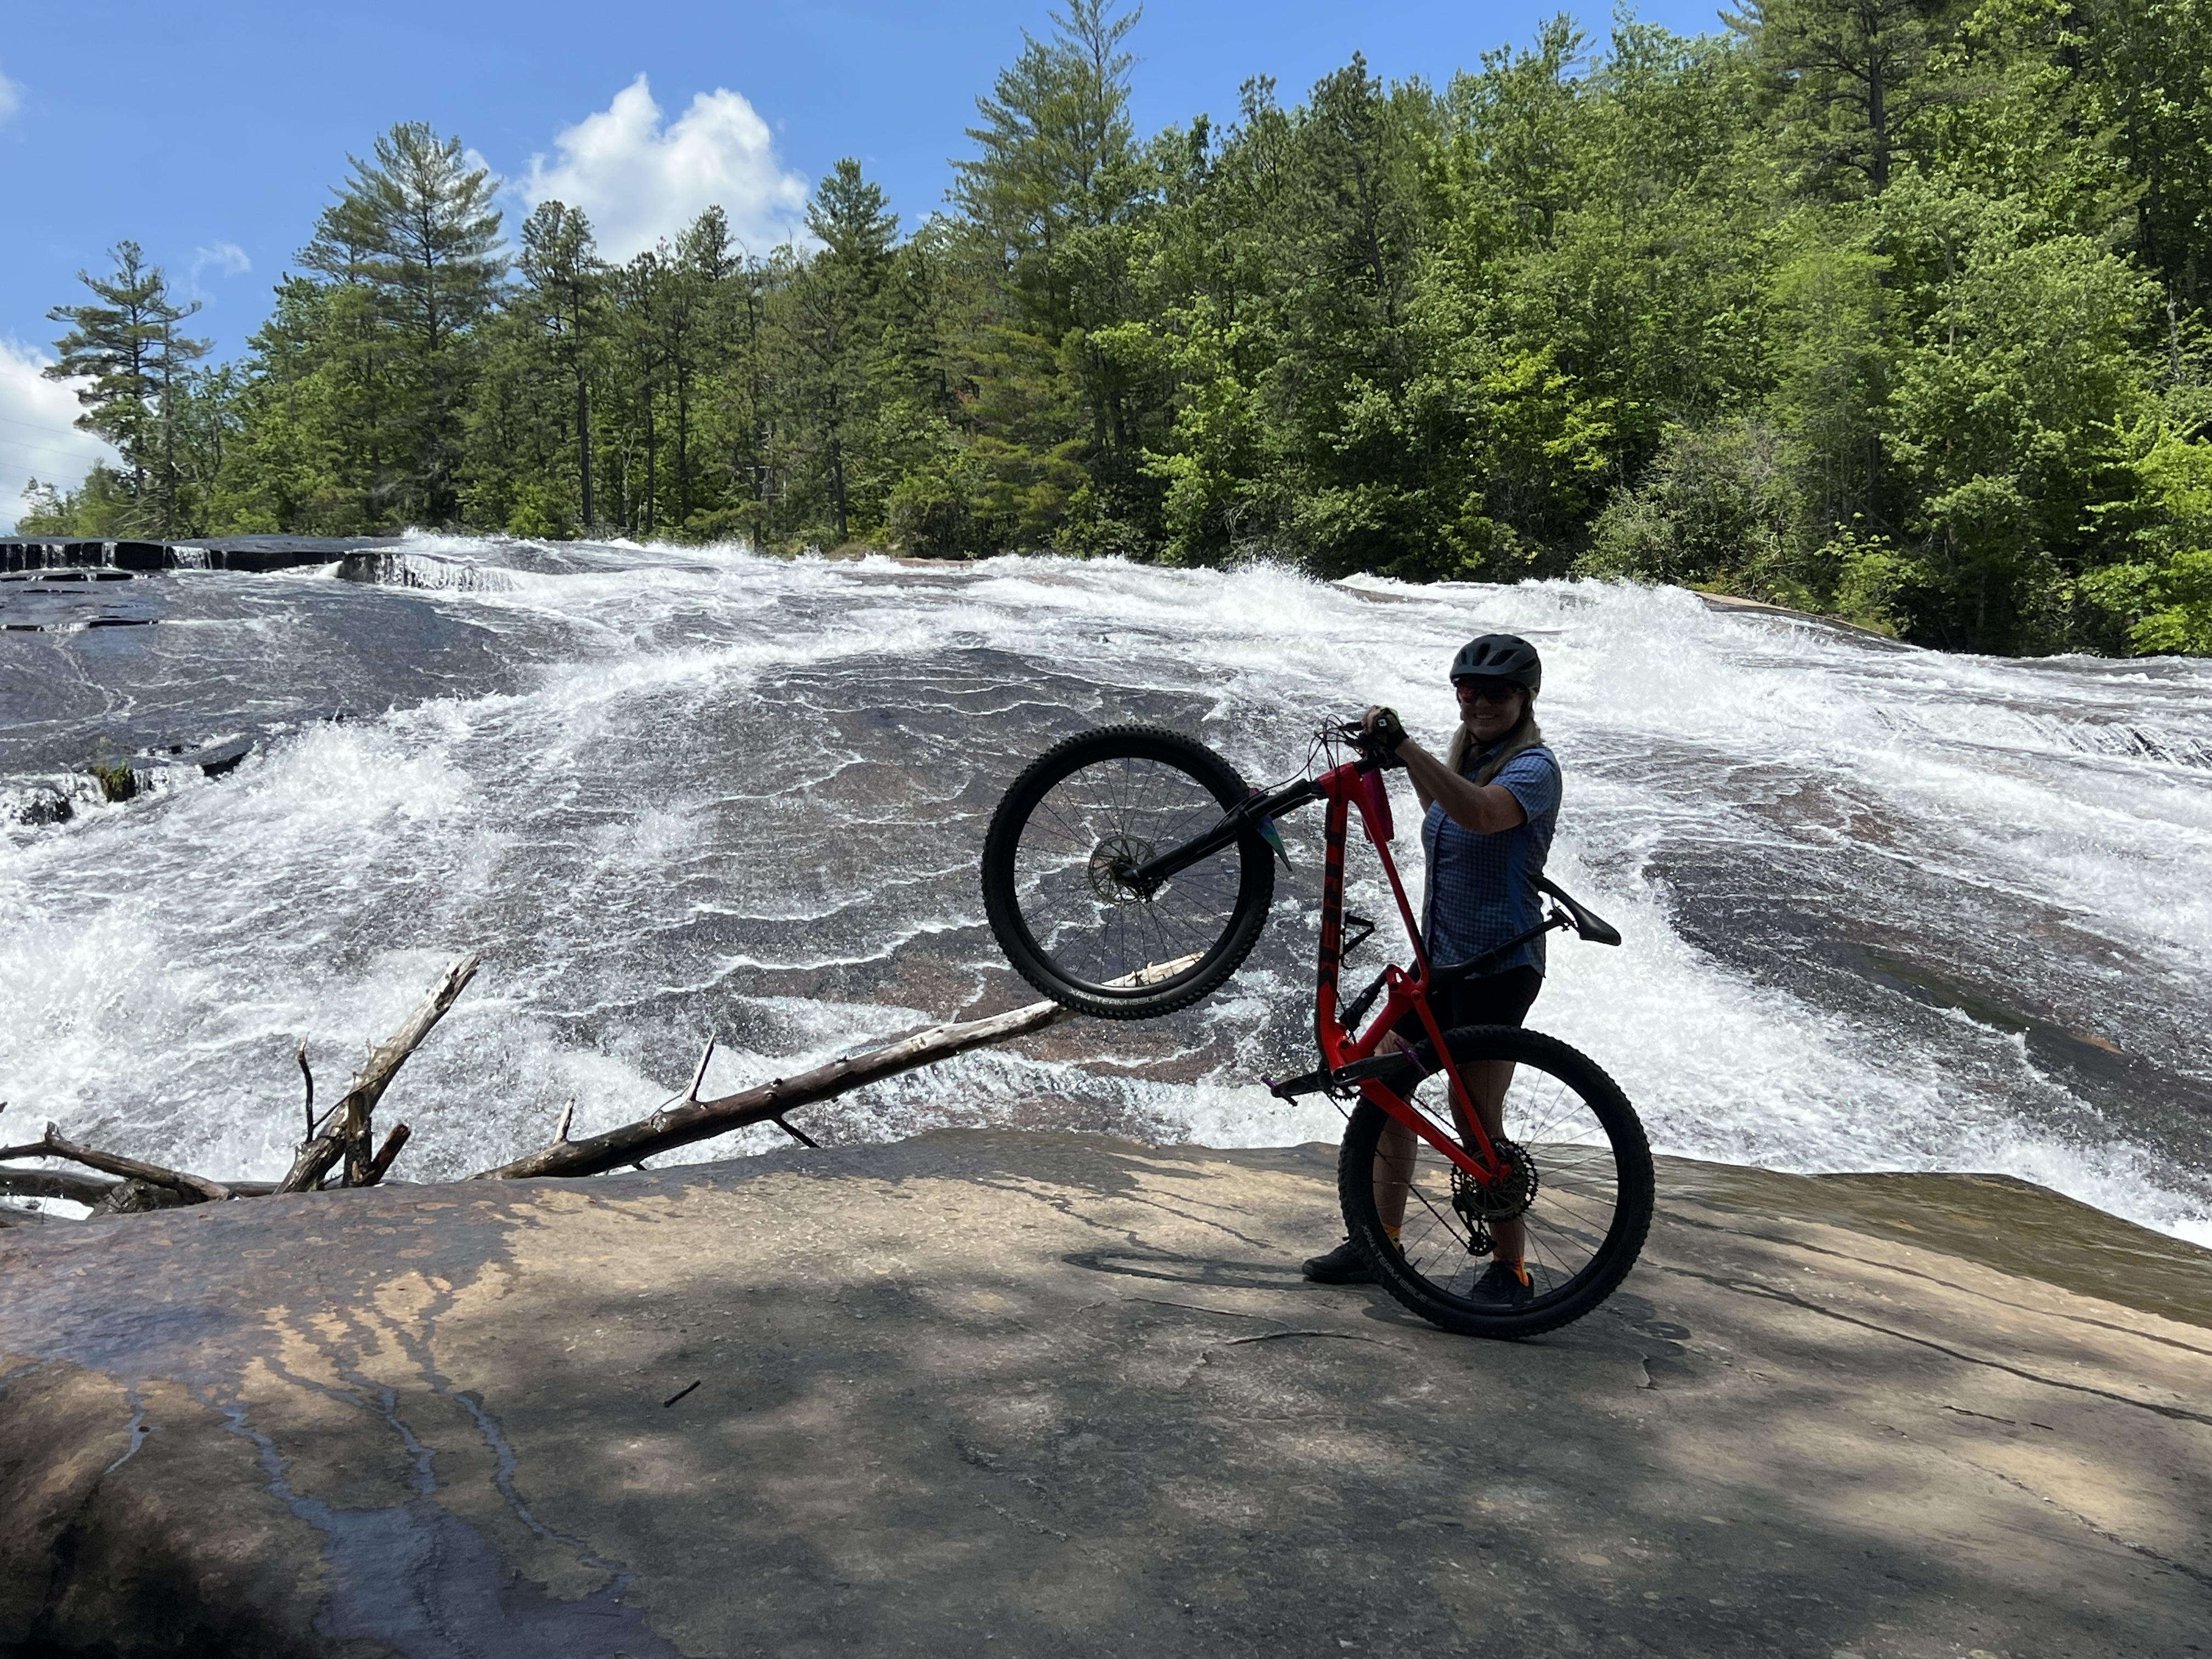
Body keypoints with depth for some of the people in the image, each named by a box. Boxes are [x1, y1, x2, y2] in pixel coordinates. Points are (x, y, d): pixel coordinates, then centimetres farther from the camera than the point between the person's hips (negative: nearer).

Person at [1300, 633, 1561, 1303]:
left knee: (1477, 1123, -5)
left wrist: (1404, 746, -40)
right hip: (1440, 959, 9)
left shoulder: (1534, 768, -13)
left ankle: (1510, 1268, 10)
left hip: (1497, 968, -9)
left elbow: (1481, 814, -36)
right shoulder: (1464, 759, 15)